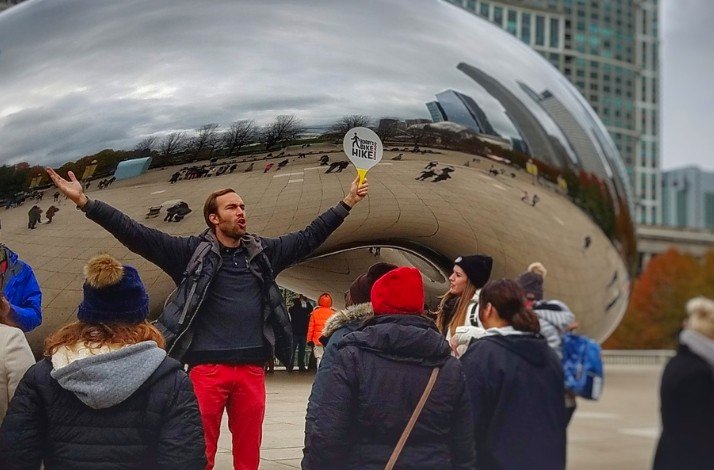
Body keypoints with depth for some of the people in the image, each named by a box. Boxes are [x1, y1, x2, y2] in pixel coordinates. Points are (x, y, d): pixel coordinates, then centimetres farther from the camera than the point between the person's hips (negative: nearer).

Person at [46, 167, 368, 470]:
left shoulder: (263, 252, 12)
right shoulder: (192, 251, 0)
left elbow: (308, 237, 21)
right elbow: (137, 235, -5)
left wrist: (347, 202, 22)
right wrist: (84, 202, -12)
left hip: (252, 369, 3)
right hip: (207, 368, -3)